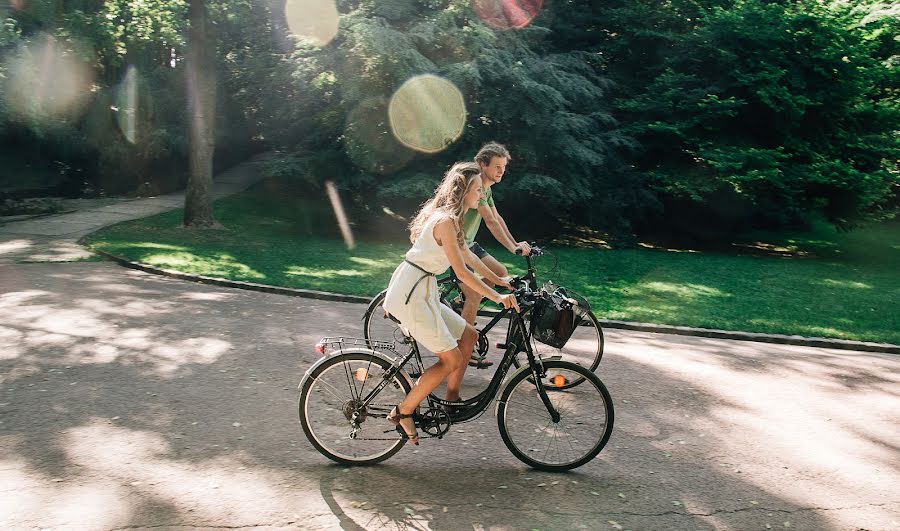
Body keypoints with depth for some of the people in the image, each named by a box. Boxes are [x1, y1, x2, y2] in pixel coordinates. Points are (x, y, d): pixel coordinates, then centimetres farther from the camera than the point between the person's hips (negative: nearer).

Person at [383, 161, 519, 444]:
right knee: (452, 359, -7)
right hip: (410, 295, -10)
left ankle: (452, 398, 23)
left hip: (421, 293, 10)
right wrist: (497, 297, -19)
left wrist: (498, 279, 25)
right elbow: (462, 273, -19)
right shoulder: (445, 221, -17)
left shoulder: (447, 217, 14)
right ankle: (402, 413, 2)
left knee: (469, 335, 14)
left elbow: (468, 255, 23)